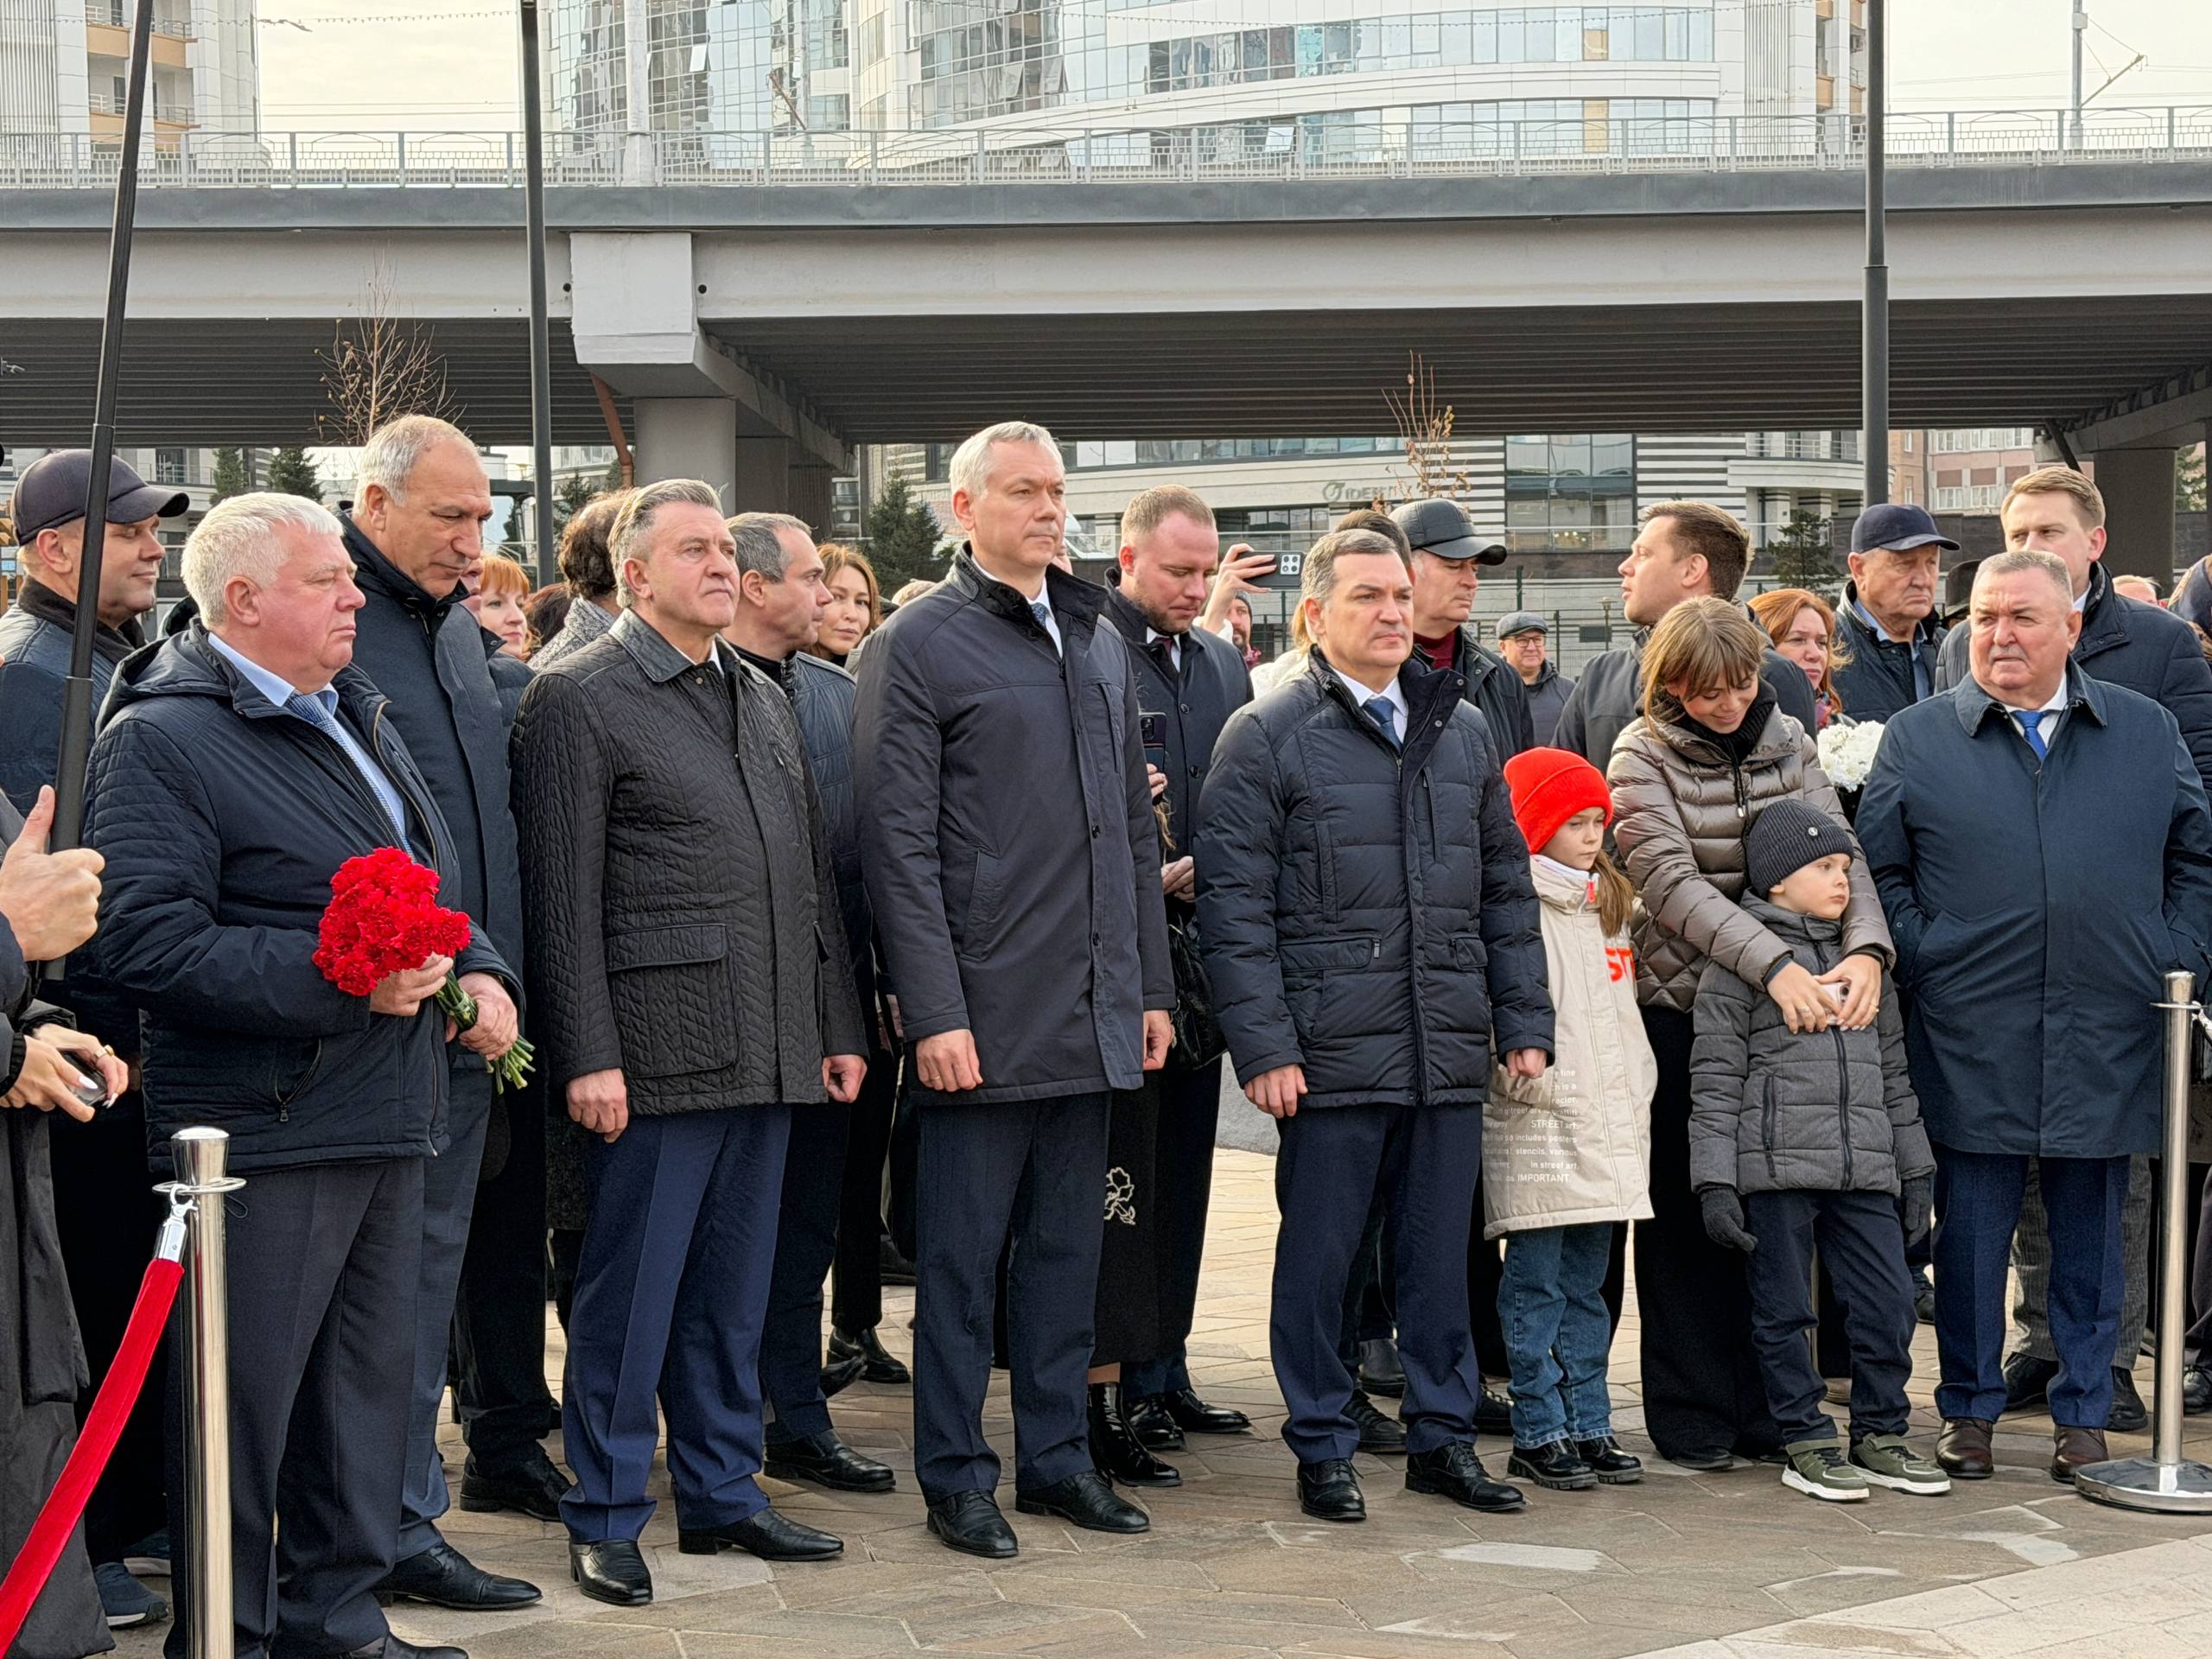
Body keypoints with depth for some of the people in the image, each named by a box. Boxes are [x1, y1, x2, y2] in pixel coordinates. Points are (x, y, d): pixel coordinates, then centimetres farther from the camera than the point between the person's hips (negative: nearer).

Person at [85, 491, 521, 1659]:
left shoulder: (357, 716, 17)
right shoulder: (161, 738, -11)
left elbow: (435, 878, 27)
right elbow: (145, 945, -20)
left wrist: (476, 967, 6)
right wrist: (337, 980, -24)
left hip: (391, 1118, 9)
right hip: (262, 1131, -8)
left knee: (373, 1383, 14)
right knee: (245, 1398, 0)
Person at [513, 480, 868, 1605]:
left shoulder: (767, 700, 18)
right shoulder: (578, 699, -5)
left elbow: (812, 874, 19)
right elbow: (562, 897, -10)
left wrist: (837, 1027, 14)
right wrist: (588, 1054, -15)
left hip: (769, 1052, 7)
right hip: (658, 1049, -7)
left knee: (732, 1289, 14)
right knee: (631, 1292, 0)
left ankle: (720, 1491, 24)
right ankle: (604, 1517, 10)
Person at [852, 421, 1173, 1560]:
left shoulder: (1097, 642, 14)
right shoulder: (918, 644, -6)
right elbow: (900, 846, -10)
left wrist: (1151, 986, 12)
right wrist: (934, 1014, -16)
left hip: (1094, 1017, 6)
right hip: (986, 1015, -6)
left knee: (1067, 1247, 13)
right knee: (963, 1254, 2)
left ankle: (1056, 1457, 23)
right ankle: (956, 1478, 12)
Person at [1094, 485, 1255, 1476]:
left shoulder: (1222, 663, 15)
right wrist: (1148, 879, -15)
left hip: (1198, 941, 7)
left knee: (1181, 1165, 13)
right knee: (1119, 1171, -6)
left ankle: (1161, 1373, 23)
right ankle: (1106, 1392, -1)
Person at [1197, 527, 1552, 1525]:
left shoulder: (1462, 729, 13)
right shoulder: (1267, 735, -3)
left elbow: (1506, 888, 16)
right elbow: (1234, 905, -7)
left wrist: (1524, 1021, 10)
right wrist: (1264, 1047, -13)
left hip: (1451, 1055, 4)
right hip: (1332, 1055, -4)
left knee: (1441, 1253, 11)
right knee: (1317, 1256, 4)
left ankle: (1443, 1436, 23)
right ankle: (1322, 1450, 16)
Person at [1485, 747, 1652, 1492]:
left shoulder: (1608, 909, 17)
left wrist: (1637, 1091, 16)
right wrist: (1536, 1084, -18)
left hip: (1608, 1129, 8)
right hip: (1538, 1131, -8)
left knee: (1586, 1287, 13)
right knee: (1537, 1286, -2)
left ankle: (1588, 1424, 18)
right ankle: (1538, 1433, 3)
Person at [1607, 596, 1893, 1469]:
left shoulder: (1788, 742, 6)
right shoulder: (1643, 755, -6)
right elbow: (1671, 880, -18)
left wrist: (1865, 947, -22)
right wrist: (1773, 963, -29)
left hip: (1780, 1005, 4)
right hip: (1678, 1003, -3)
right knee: (1685, 1210, 3)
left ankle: (1763, 1407, 15)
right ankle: (1690, 1412, 11)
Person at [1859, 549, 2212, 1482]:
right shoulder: (1917, 739, 5)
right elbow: (1879, 870, 5)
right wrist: (1923, 963, -5)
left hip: (2108, 1043, 1)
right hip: (1971, 1044, -1)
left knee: (2090, 1233, 9)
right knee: (1970, 1231, 4)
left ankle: (2084, 1416, 19)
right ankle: (1969, 1412, 16)